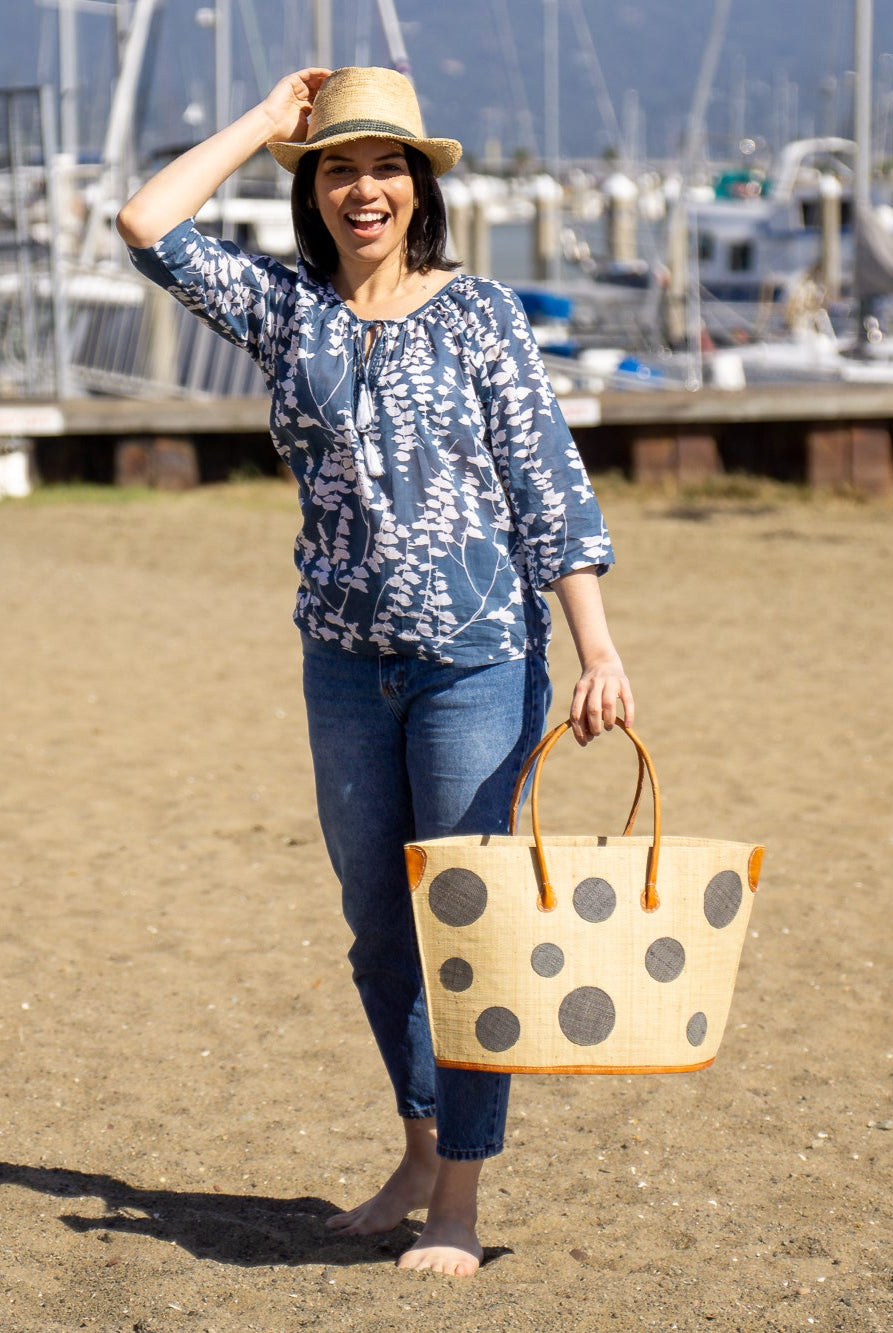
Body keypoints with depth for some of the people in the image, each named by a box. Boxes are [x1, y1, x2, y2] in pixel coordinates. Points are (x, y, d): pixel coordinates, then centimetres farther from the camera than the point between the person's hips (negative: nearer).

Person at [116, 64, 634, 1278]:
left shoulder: (479, 314, -2)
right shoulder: (287, 310, 7)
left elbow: (549, 489, -3)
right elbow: (148, 227, -2)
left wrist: (597, 647, -9)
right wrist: (262, 123, 5)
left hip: (478, 658, -4)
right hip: (346, 662, 4)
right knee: (378, 928, 14)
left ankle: (461, 1201, 7)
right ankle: (421, 1151, 32)